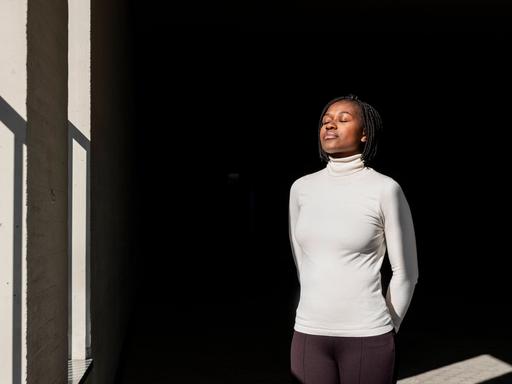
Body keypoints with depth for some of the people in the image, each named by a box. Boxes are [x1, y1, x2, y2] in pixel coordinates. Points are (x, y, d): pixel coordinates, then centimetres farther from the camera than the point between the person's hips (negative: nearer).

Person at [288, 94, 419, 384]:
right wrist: (320, 309, 15)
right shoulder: (302, 188, 4)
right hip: (309, 335, 4)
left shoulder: (386, 189, -8)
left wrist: (387, 332, 5)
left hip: (366, 337, -3)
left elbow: (406, 271, -1)